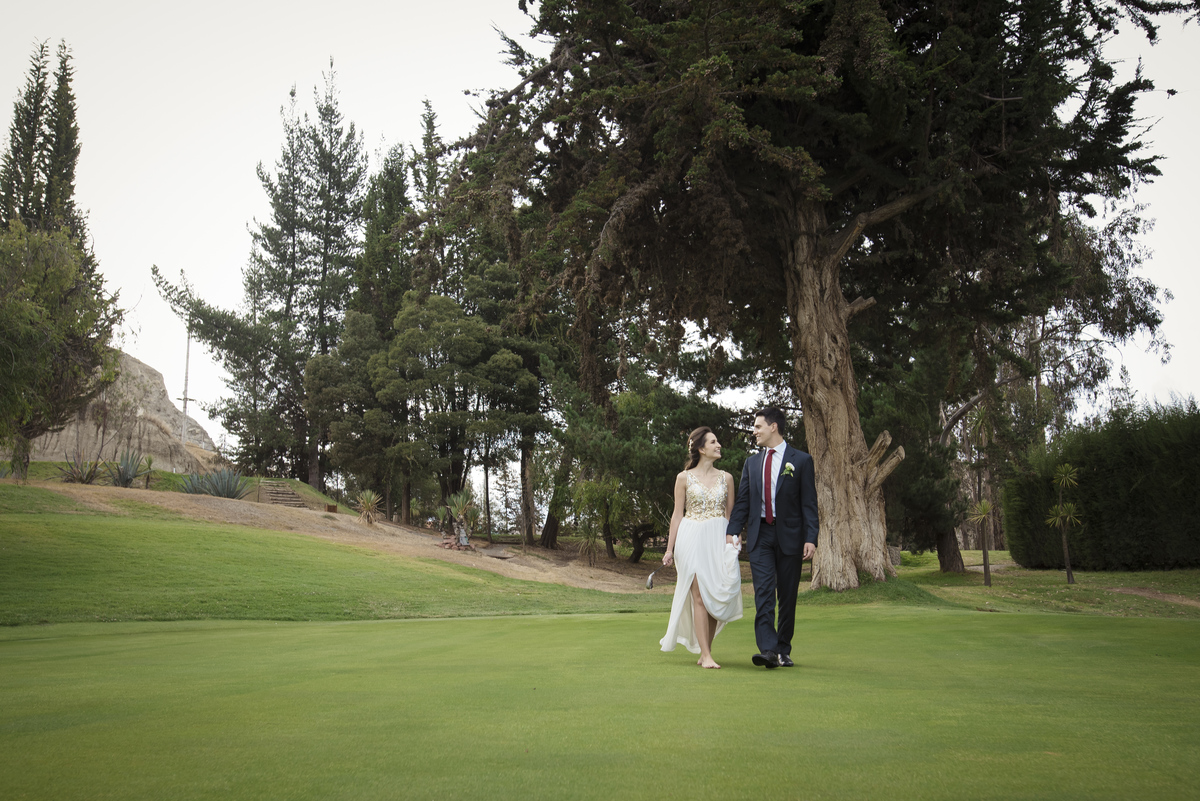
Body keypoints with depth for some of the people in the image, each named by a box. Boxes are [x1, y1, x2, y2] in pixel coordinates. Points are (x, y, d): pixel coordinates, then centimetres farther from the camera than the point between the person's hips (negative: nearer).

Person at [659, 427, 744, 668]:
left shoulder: (726, 478, 10)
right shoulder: (684, 478, 3)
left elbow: (730, 514, 13)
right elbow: (678, 515, 4)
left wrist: (734, 545, 3)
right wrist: (670, 548, 1)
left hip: (719, 540, 3)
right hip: (692, 539, -3)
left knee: (717, 596, 0)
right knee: (700, 595, -8)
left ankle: (706, 652, 13)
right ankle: (705, 656, -6)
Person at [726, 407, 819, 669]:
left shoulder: (801, 460, 1)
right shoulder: (752, 463, 12)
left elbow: (809, 503, -2)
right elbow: (742, 502, 11)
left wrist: (811, 538, -11)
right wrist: (731, 533, 0)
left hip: (789, 535, -2)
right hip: (759, 535, 2)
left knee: (787, 596, 5)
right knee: (764, 592, -10)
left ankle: (783, 650, 17)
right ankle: (768, 650, -15)